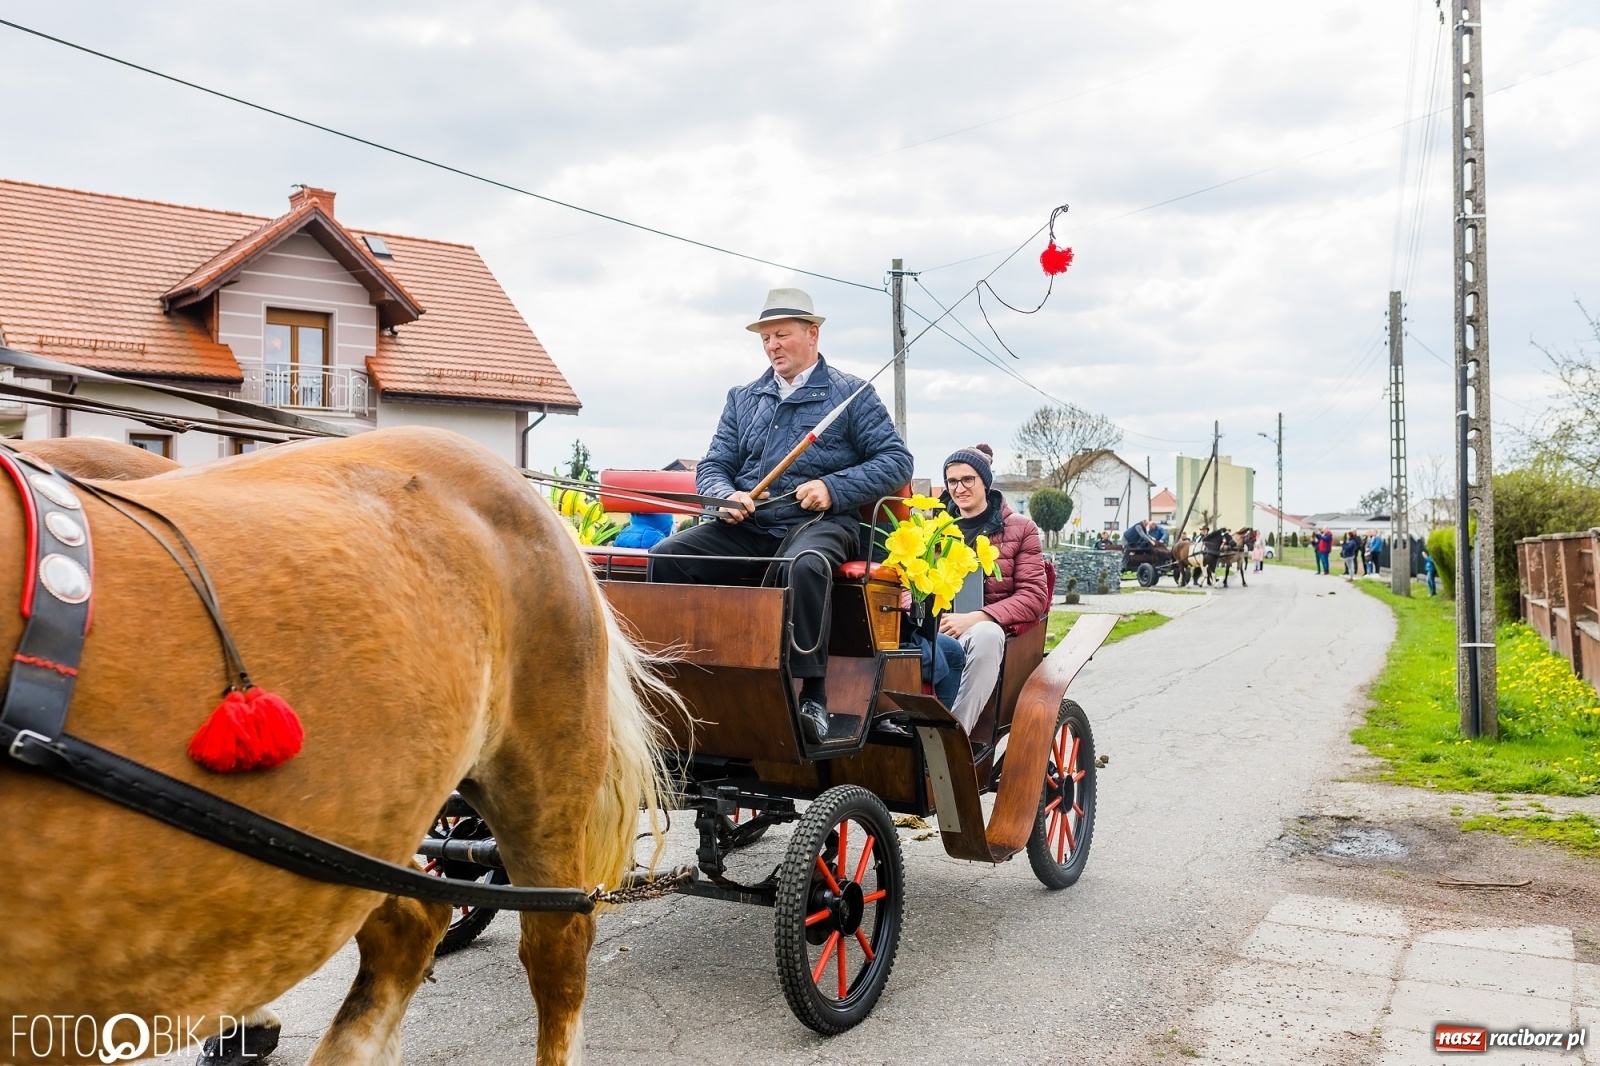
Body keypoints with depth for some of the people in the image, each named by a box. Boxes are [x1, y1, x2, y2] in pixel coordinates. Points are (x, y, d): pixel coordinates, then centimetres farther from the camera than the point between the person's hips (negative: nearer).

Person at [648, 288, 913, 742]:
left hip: (817, 522, -4)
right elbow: (712, 466, 18)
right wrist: (727, 497, -6)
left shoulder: (851, 394, 9)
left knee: (803, 566, -40)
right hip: (746, 527, 5)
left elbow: (897, 461, 1)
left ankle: (812, 697, -34)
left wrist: (834, 488, -13)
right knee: (666, 557, -20)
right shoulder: (742, 398, 23)